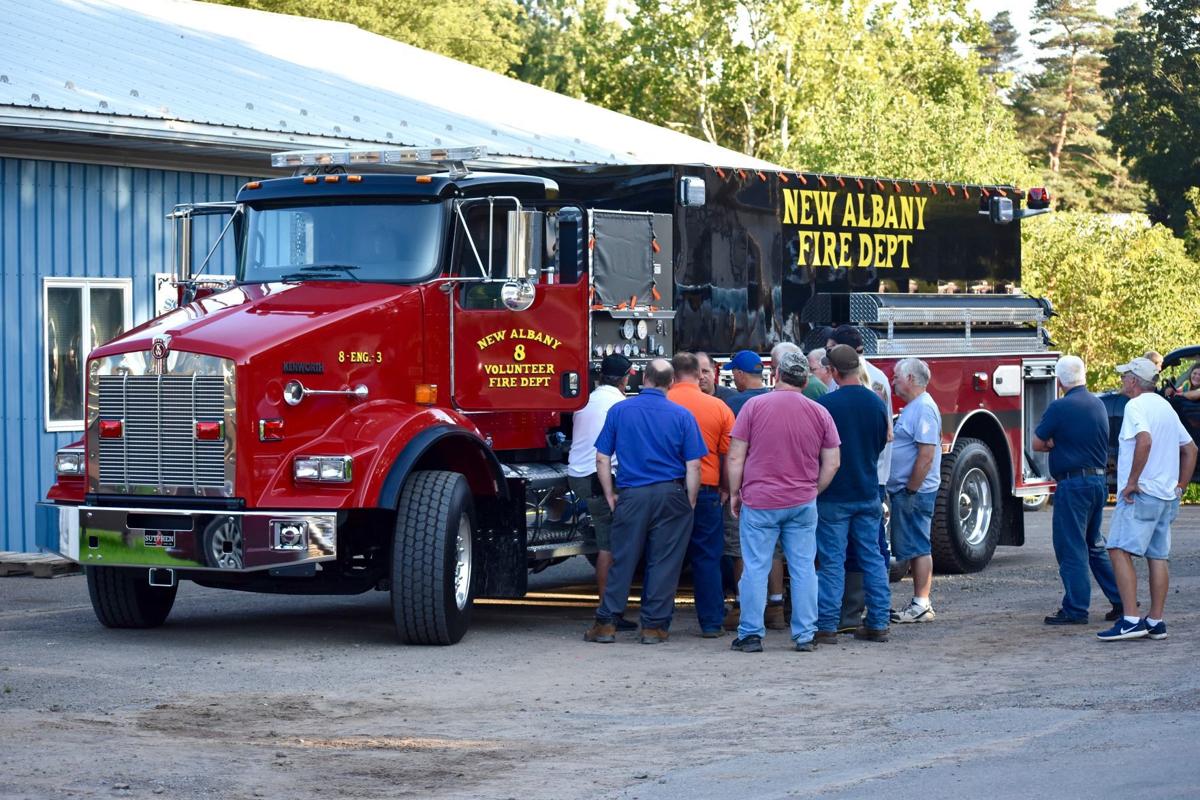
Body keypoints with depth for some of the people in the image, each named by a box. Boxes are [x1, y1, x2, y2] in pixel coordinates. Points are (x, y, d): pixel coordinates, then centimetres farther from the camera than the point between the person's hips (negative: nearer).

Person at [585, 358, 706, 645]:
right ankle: (654, 625, 7)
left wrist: (610, 496, 10)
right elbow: (693, 465, -4)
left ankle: (606, 623, 6)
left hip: (631, 495, 1)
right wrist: (690, 503, 4)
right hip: (671, 496, -1)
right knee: (664, 563, 5)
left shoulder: (619, 411, 1)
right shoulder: (682, 416, -2)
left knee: (622, 560, 6)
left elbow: (602, 458, 2)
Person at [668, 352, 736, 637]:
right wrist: (724, 489, 15)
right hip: (706, 490, 0)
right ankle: (711, 622, 8)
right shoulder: (719, 408, -1)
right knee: (707, 558, 7)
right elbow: (729, 455, 2)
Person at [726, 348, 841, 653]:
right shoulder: (819, 413, 2)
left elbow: (736, 457, -4)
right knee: (804, 569, 7)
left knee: (755, 568, 3)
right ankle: (805, 636, 8)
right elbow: (831, 463, 5)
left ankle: (751, 634, 4)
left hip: (759, 503, -2)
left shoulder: (754, 406, -5)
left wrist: (735, 493, 7)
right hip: (803, 504, 2)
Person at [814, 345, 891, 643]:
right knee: (872, 557, 10)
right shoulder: (877, 403, 1)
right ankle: (878, 623, 11)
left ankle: (827, 626, 1)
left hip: (833, 495, -4)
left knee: (832, 562, 0)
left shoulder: (825, 404, -15)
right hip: (868, 492, 4)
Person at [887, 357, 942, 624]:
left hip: (915, 491, -10)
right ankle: (920, 604, 16)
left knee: (918, 547, -7)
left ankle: (921, 606, -4)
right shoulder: (911, 408, 16)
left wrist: (911, 492, -22)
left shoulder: (924, 409, -16)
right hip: (903, 490, 10)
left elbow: (926, 456, -22)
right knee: (914, 548, 12)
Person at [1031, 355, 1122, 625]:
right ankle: (1122, 600, 18)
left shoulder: (1059, 408, -14)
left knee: (1071, 547, -1)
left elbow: (1037, 444, -6)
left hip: (1073, 484, -8)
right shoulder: (1098, 405, 8)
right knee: (1095, 545, 18)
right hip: (1099, 480, 8)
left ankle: (1076, 610, 0)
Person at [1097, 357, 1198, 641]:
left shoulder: (1136, 406, -10)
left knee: (1120, 551, -12)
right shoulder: (1166, 407, 18)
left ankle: (1131, 620, -20)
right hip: (1167, 496, 9)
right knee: (1158, 557, 10)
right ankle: (1156, 622, 10)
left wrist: (1132, 482, -22)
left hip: (1140, 493, -9)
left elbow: (1145, 440, -27)